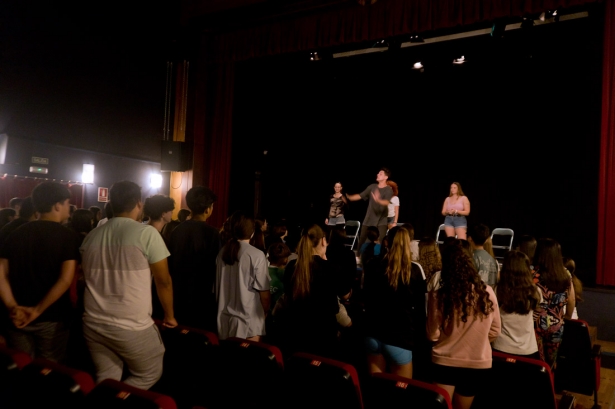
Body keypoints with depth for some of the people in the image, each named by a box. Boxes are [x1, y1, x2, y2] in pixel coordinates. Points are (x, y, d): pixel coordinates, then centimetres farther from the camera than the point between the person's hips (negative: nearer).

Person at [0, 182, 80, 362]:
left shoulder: (16, 233, 4)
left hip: (19, 317, 4)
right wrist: (37, 311, -12)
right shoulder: (68, 236, -10)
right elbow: (65, 280, -20)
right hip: (52, 318, -4)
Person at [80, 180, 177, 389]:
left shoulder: (91, 236, 6)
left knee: (106, 380, 19)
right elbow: (163, 281, -8)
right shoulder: (147, 233, -11)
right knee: (149, 374, 15)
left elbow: (85, 278, 17)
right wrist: (169, 315, 6)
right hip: (132, 326, -5)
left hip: (93, 323, 6)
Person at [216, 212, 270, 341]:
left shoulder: (222, 252, 1)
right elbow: (264, 293, -10)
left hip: (224, 319, 5)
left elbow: (217, 287, 9)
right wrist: (265, 313, 8)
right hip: (248, 321, -5)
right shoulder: (256, 255, -14)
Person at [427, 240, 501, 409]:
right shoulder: (487, 293, -10)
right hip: (478, 364, 4)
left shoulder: (437, 296, -18)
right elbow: (495, 331, 2)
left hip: (445, 362, -4)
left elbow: (432, 335, -9)